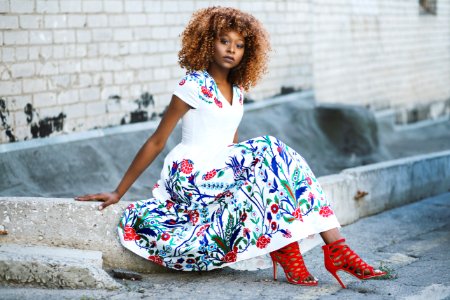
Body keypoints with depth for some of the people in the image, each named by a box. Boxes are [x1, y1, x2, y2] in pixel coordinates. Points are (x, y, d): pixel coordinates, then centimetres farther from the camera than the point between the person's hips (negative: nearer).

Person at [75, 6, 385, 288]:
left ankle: (336, 246, -17)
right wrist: (118, 193, -5)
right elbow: (156, 142, -6)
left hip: (223, 170, 7)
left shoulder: (237, 91, 13)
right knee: (269, 149, -20)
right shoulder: (194, 86, -8)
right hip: (190, 175, -7)